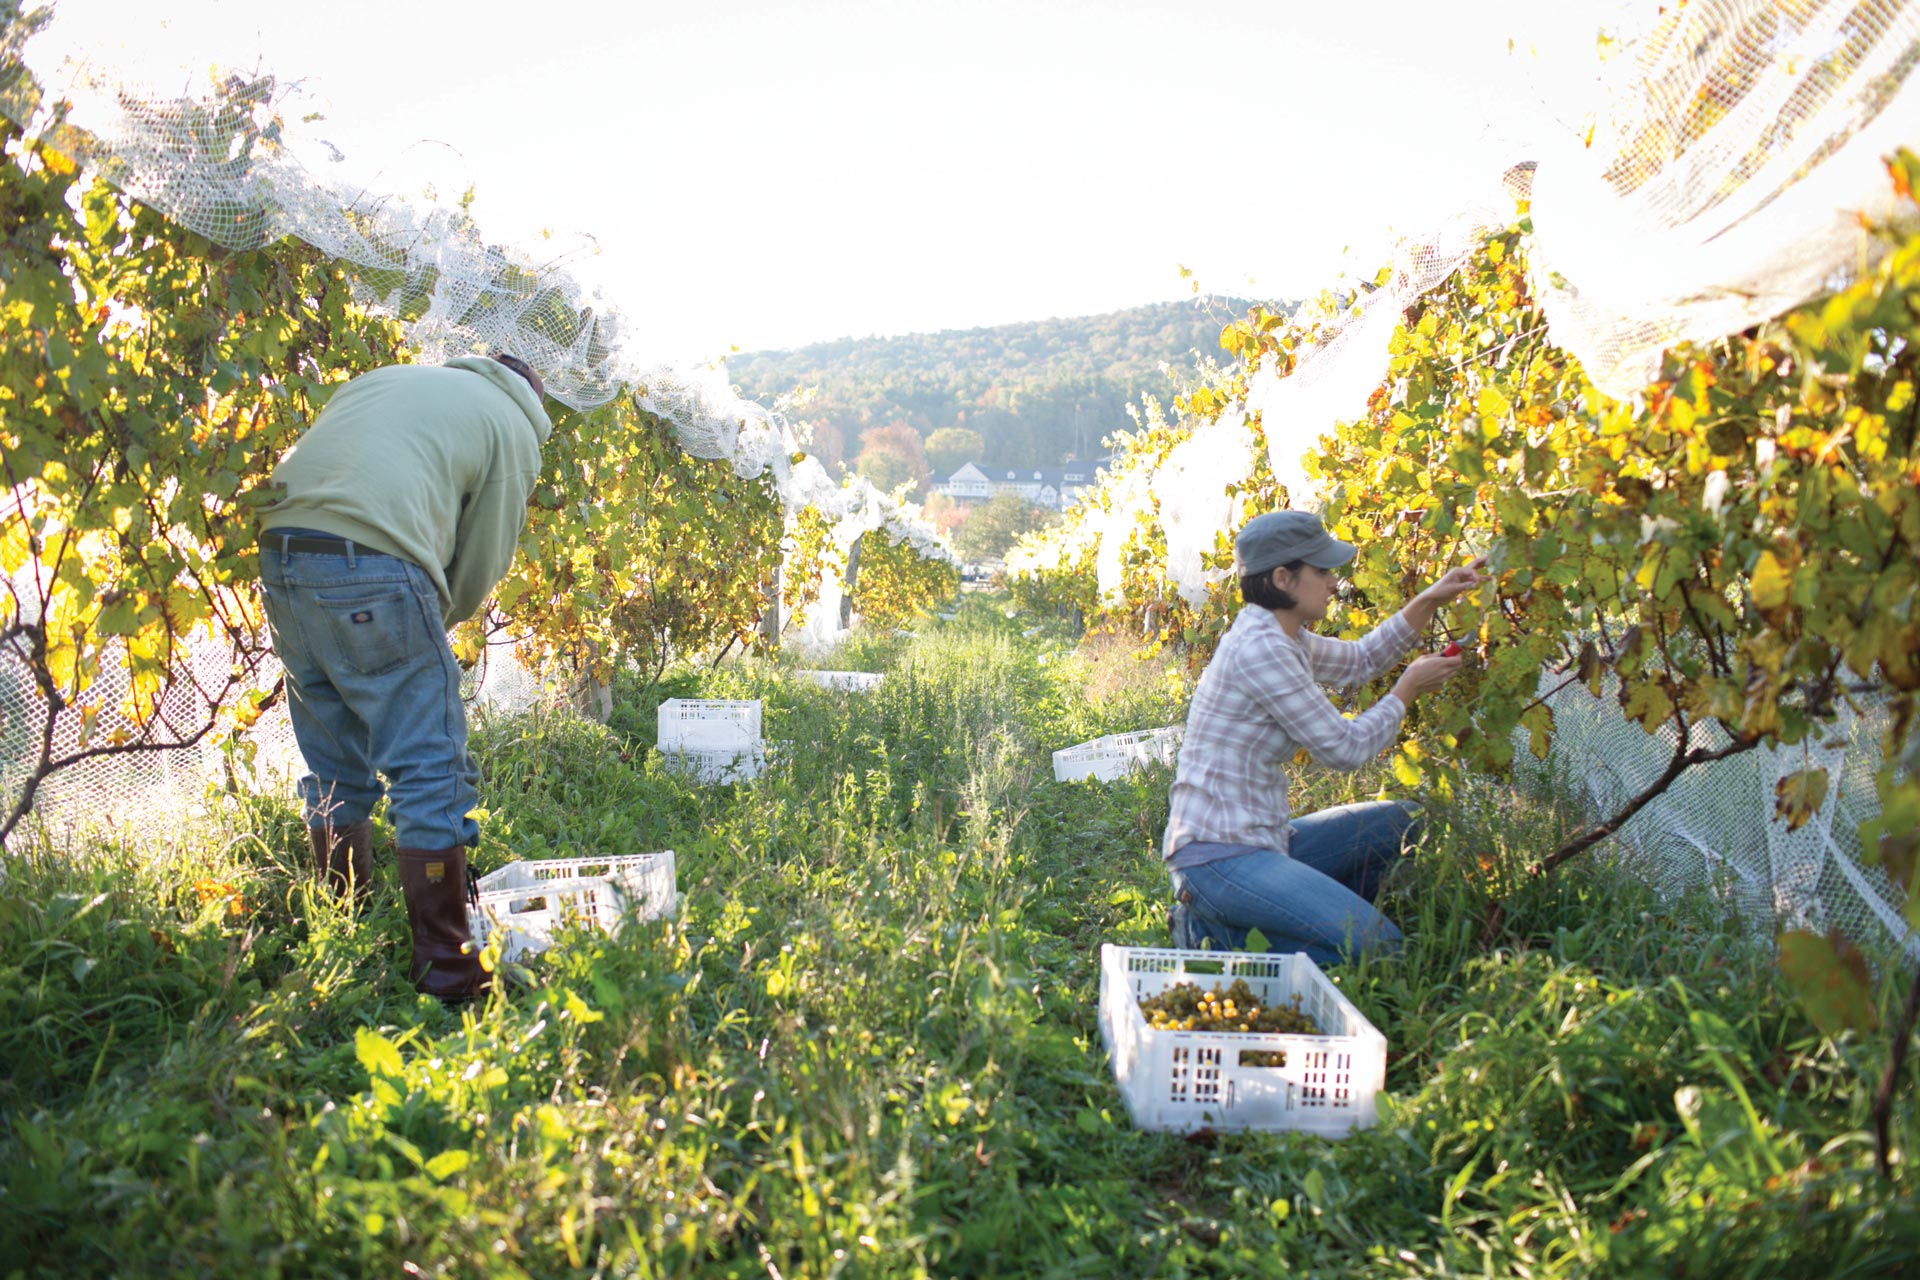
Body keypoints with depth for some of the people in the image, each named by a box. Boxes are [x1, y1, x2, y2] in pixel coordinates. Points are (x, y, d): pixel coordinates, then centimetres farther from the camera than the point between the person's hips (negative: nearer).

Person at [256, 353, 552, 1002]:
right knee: (431, 772, 0)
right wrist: (432, 623, 27)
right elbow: (481, 566, 10)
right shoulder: (514, 427, 13)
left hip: (279, 552, 7)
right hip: (370, 562, -7)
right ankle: (446, 969, 2)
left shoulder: (388, 377, 31)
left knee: (335, 773, 17)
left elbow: (308, 460, 25)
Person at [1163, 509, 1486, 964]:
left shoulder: (1282, 639, 11)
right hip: (1219, 857, -10)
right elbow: (1344, 748, -14)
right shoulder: (1260, 649, -19)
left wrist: (1430, 601, 16)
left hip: (1259, 841, 10)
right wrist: (1409, 688, 0)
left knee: (1401, 824, 17)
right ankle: (1222, 935, -4)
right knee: (1379, 948, -18)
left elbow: (1361, 660, 27)